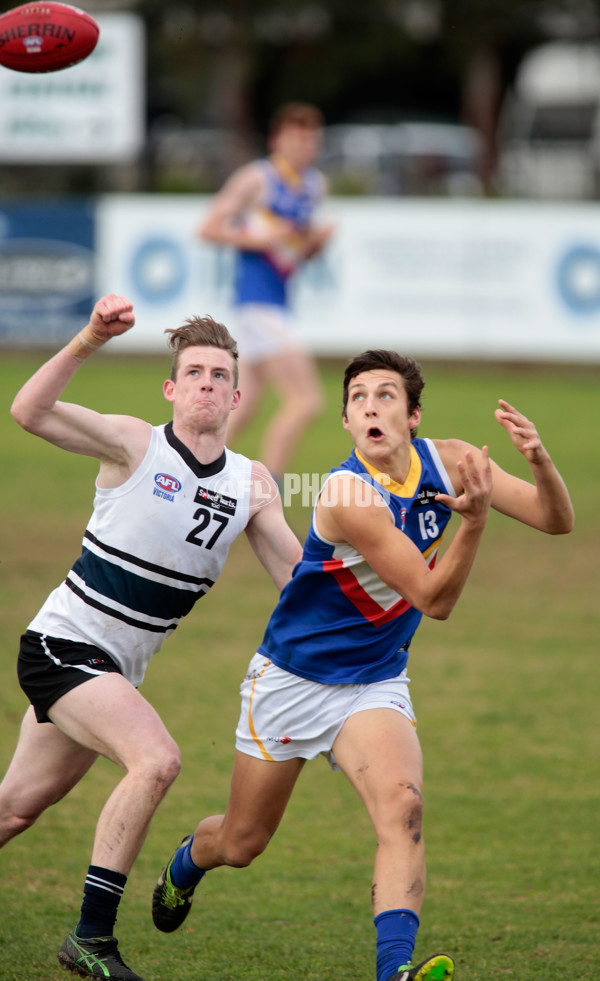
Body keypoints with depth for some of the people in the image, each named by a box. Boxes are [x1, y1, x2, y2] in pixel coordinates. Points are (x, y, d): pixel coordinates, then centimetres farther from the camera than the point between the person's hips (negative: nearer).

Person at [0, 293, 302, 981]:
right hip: (64, 644, -7)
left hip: (117, 669, 7)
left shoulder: (251, 482, 5)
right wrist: (88, 342, -39)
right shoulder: (134, 443, -12)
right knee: (155, 760, -26)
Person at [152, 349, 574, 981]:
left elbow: (556, 521, -7)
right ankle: (187, 861, 47)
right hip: (291, 679, -3)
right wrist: (474, 521, -42)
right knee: (241, 844, 11)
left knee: (402, 804, -27)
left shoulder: (446, 462, -9)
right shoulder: (347, 493, -28)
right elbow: (433, 598, -26)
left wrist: (539, 462, -28)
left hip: (374, 685, 4)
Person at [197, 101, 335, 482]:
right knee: (306, 400, -15)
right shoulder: (257, 178, -8)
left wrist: (318, 240, 3)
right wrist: (258, 238, -19)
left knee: (243, 408, 12)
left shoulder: (316, 185, 14)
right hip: (256, 299, -9)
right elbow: (208, 228, -8)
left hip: (279, 302, 9)